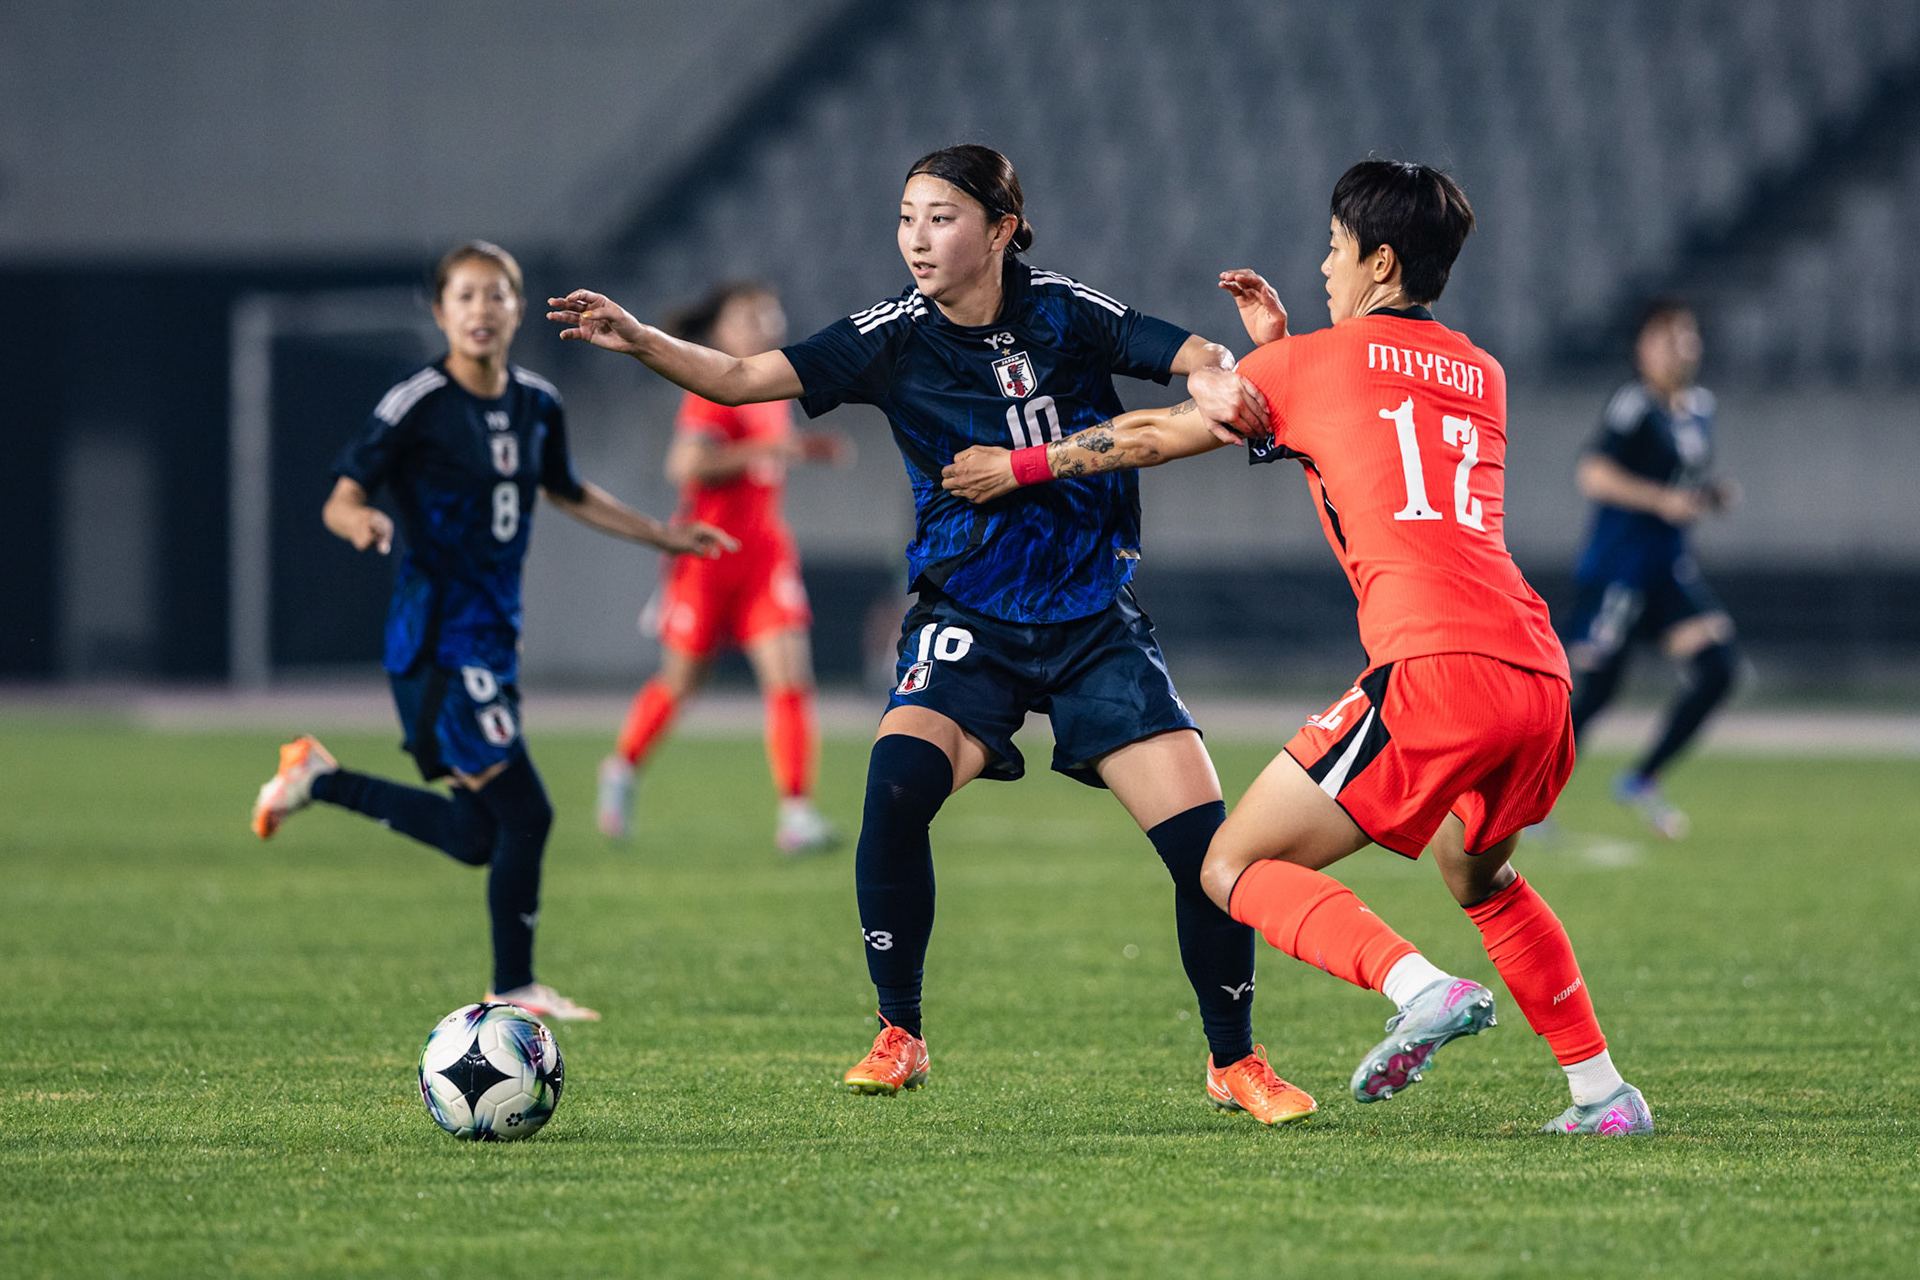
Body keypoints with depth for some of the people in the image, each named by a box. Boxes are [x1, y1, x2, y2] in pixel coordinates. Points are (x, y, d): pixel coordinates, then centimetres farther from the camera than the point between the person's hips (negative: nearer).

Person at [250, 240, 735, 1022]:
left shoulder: (536, 405, 9)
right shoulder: (418, 404, -11)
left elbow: (566, 493, 27)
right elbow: (341, 499, -12)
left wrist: (666, 538, 28)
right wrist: (362, 522, -35)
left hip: (495, 635, 8)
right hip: (438, 641, -8)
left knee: (475, 837, 10)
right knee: (524, 814, -13)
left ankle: (319, 781, 25)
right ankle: (513, 990, 2)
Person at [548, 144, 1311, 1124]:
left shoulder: (1062, 315, -7)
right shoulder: (895, 337, -5)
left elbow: (1201, 362, -10)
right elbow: (742, 378, -12)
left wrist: (1218, 383, -34)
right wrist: (638, 340, -28)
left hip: (1096, 622, 0)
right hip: (967, 623, 0)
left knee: (1205, 840, -10)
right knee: (896, 785, -28)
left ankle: (1234, 1063, 12)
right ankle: (899, 1037, -10)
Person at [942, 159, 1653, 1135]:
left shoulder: (1314, 363, 10)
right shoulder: (1481, 377, 25)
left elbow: (1153, 436, 21)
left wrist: (1017, 467, 34)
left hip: (1432, 669, -7)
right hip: (1539, 670, 7)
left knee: (1235, 869, -1)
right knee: (1477, 875, 32)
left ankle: (1421, 987, -24)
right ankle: (1603, 1092, 23)